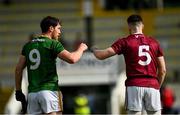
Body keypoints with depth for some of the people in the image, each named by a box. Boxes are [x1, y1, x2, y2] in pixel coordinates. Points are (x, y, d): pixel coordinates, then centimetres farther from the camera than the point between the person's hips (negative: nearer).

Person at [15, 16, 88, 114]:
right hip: (49, 90, -6)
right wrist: (81, 49, 5)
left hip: (32, 92, 6)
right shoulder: (53, 44, -4)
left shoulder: (28, 45, 14)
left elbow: (18, 69, 13)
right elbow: (72, 59, -14)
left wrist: (18, 90, 18)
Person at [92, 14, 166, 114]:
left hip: (134, 86, -2)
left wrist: (94, 50, 19)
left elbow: (101, 55, -3)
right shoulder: (154, 42, 12)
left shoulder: (125, 42, 3)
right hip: (152, 86, 2)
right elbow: (163, 70, 11)